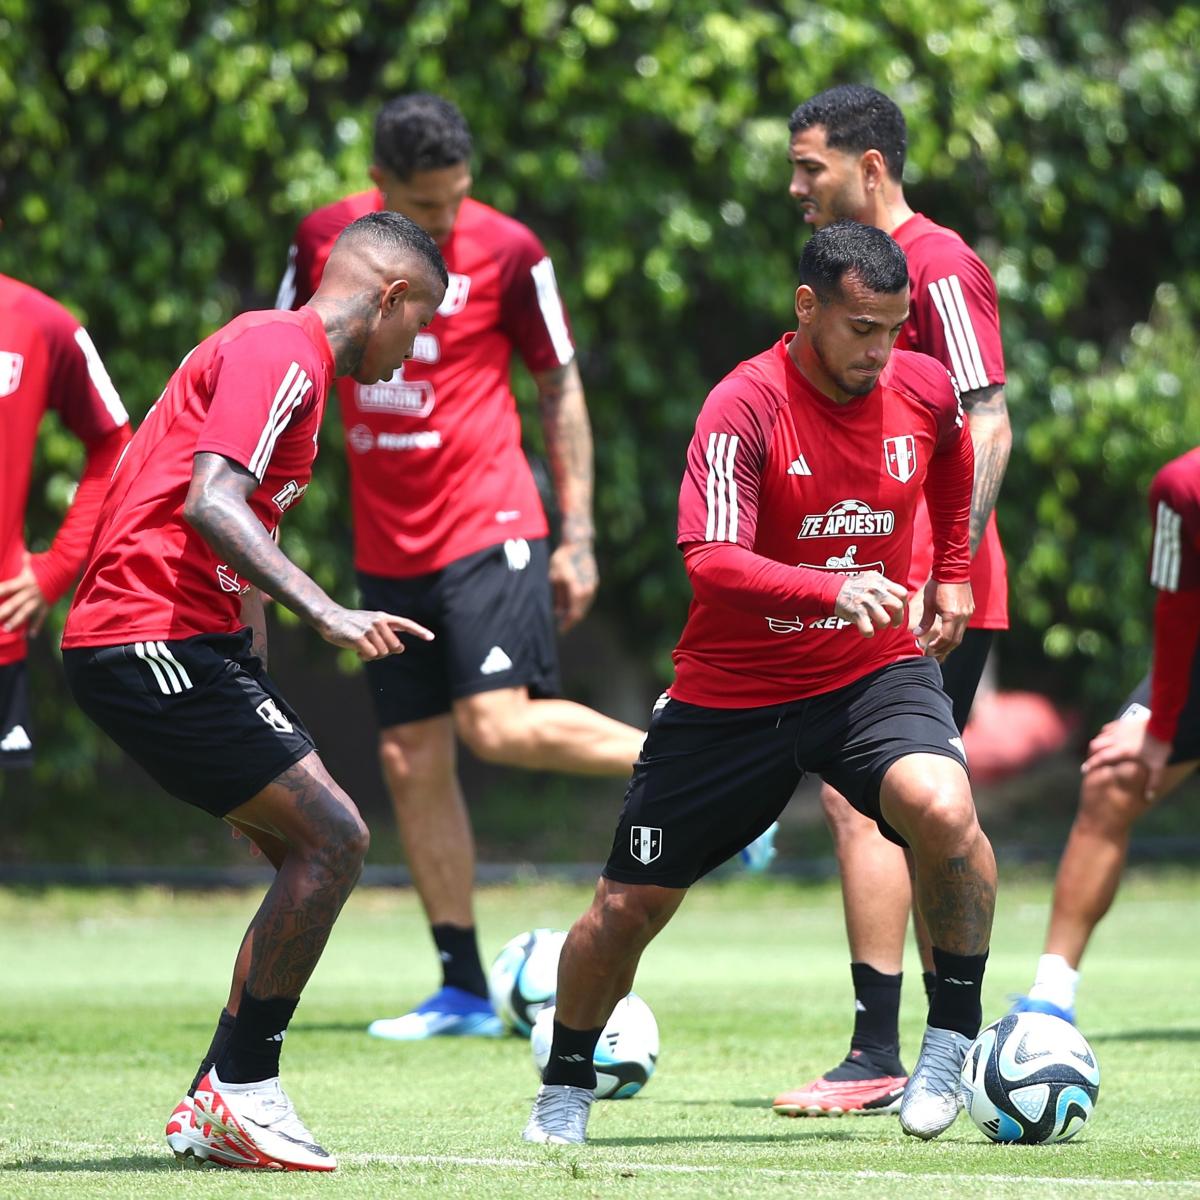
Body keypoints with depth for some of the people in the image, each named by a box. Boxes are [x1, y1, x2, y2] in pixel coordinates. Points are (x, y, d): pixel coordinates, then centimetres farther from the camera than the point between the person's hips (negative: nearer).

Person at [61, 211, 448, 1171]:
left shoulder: (286, 357, 22)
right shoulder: (279, 354, -11)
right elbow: (211, 504, -26)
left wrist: (263, 689, 23)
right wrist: (328, 614, -34)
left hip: (197, 643, 11)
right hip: (155, 640, -11)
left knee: (319, 850, 9)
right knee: (331, 839, -14)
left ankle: (217, 1106, 10)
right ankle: (239, 1092, -7)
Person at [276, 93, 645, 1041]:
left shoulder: (506, 251, -7)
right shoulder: (325, 241, 2)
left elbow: (560, 387, 2)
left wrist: (579, 537, -1)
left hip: (487, 525, -5)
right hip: (387, 546, 5)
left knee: (499, 725, -21)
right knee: (411, 758, 4)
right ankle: (464, 990, 10)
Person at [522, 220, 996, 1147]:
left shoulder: (923, 389, -5)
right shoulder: (745, 407, -20)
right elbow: (711, 562, -31)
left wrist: (953, 576, 19)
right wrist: (833, 590, -44)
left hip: (875, 670, 2)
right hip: (733, 690, -2)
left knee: (943, 808, -30)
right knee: (629, 906, 3)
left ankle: (954, 1036, -11)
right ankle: (566, 1086, 30)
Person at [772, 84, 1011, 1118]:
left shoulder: (937, 265, -12)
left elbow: (988, 427, -18)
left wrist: (949, 570, -23)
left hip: (933, 600, -10)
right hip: (887, 593, 10)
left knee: (860, 799, -12)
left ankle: (878, 1058, -12)